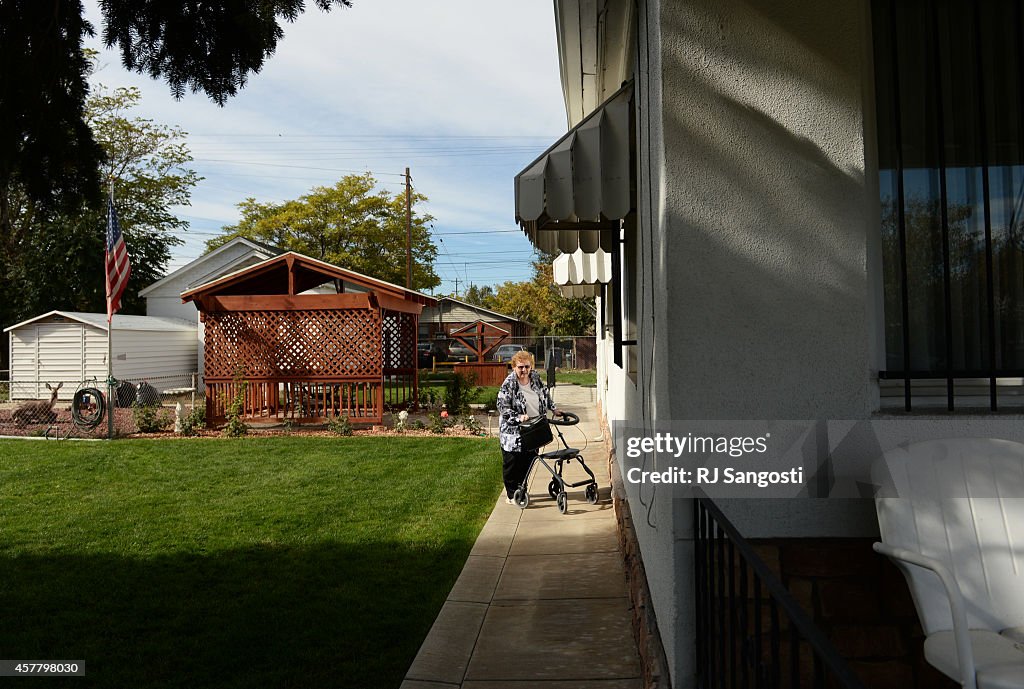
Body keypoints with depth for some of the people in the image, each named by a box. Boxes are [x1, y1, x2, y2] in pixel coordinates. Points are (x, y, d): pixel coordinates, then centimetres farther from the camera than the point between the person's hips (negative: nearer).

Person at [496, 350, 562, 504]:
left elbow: (545, 393, 22)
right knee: (512, 464, 4)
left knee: (528, 463, 11)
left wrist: (553, 409, 21)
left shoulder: (535, 378, 3)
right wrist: (519, 417, -29)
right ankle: (511, 495, 17)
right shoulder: (508, 385, -16)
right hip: (513, 432, -5)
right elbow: (503, 408, -19)